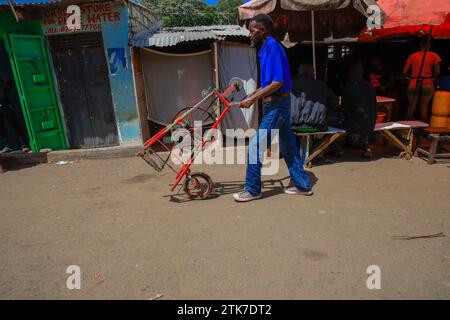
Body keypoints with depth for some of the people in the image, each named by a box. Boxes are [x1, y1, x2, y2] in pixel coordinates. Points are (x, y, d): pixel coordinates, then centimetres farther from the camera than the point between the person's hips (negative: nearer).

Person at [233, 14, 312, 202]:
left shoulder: (272, 47, -14)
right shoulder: (266, 48, 16)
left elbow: (278, 82, -22)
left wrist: (253, 99, -20)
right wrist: (251, 95, 13)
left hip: (276, 105, -10)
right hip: (279, 104, 10)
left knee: (256, 146, -6)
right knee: (288, 146, 14)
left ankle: (252, 190, 5)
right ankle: (303, 185, 24)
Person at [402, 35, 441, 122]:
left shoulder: (412, 56, 5)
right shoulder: (433, 55, 0)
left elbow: (404, 72, 3)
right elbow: (437, 73, -4)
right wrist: (432, 77, 15)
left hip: (413, 85, 1)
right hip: (427, 85, -1)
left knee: (411, 107, 9)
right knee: (424, 107, 5)